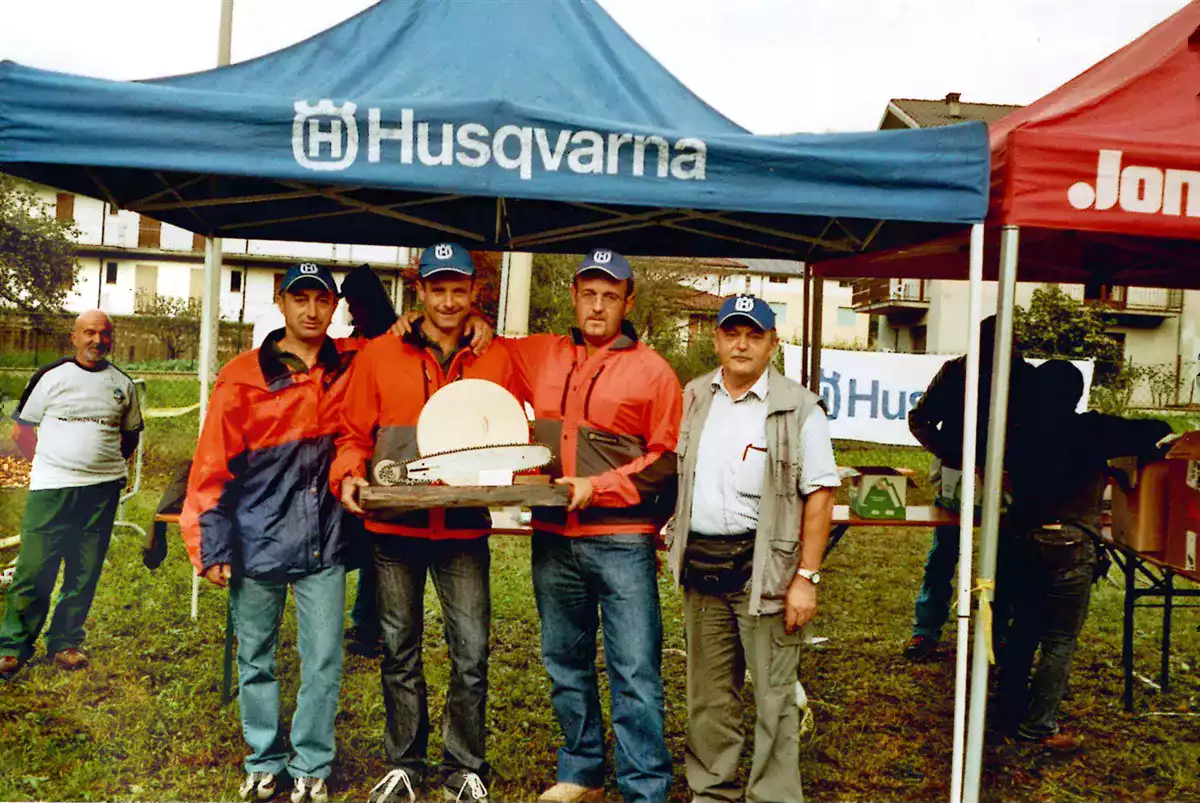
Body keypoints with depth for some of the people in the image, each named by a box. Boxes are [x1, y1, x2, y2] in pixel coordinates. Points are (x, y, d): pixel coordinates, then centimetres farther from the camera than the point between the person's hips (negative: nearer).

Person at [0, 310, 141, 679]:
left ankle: (65, 642, 19)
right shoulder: (51, 376, 2)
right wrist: (46, 465, 1)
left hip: (103, 491, 3)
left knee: (84, 572, 7)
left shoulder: (122, 383, 10)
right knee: (34, 569, -2)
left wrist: (111, 466, 11)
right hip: (51, 488, -3)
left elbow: (131, 433, 22)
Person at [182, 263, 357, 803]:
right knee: (255, 661, 12)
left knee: (323, 662, 2)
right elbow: (213, 466, -2)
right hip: (257, 542, -1)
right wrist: (212, 545, -4)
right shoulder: (243, 378, -4)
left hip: (324, 544, 1)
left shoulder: (350, 367, 3)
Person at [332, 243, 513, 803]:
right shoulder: (378, 355, 4)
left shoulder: (496, 360, 4)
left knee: (470, 655, 3)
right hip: (393, 527, 1)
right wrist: (348, 475, -12)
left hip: (465, 529, 0)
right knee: (400, 652, 14)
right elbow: (355, 434, 6)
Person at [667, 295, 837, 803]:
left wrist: (807, 577, -12)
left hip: (765, 567, -4)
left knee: (773, 696, 3)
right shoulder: (691, 400, 8)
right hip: (700, 566, 5)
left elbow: (820, 494, -8)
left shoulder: (799, 409, -5)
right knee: (708, 694, 16)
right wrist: (672, 548, 8)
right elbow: (670, 474, 15)